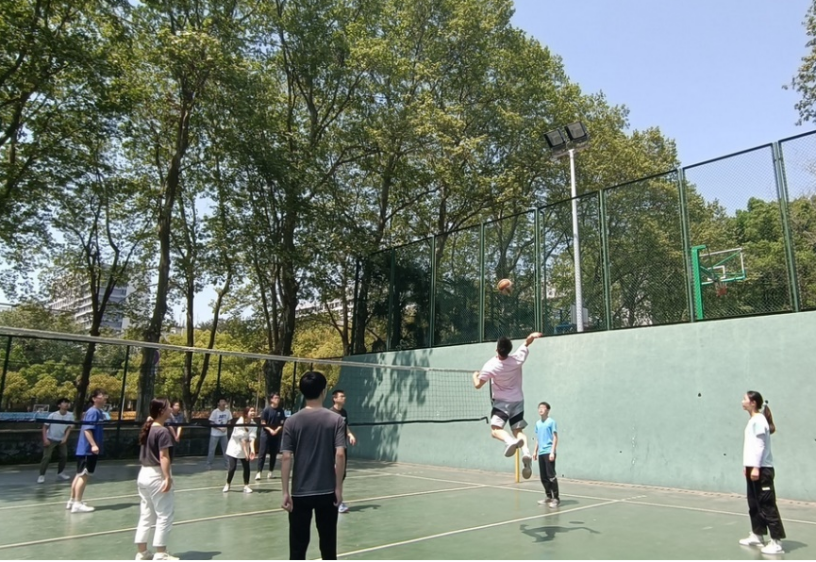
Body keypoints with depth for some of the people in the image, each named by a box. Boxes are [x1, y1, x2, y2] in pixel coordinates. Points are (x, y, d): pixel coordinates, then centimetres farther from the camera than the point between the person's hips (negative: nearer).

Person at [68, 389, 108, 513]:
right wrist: (93, 445, -30)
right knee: (84, 475, -4)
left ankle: (72, 501, 25)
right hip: (88, 450, -10)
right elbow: (87, 430, -25)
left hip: (86, 449, 10)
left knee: (80, 475, 16)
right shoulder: (93, 412, -17)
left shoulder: (99, 412, 12)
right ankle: (77, 504, 1)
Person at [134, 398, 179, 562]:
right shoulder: (163, 431, -18)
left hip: (144, 474, 9)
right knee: (164, 516, 1)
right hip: (157, 476, -9)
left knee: (146, 516, 16)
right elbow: (164, 457, -23)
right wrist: (167, 477, -24)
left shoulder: (148, 428, 8)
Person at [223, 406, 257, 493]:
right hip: (234, 448, -4)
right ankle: (227, 484, 18)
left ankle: (246, 486, 9)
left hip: (245, 449, 4)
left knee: (247, 467, -2)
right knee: (232, 468, -4)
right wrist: (245, 451, -25)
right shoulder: (240, 423, -22)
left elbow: (252, 438, -18)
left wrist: (252, 450, -32)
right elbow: (242, 439, -24)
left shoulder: (252, 424, -9)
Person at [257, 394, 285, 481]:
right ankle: (259, 472, -3)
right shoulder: (266, 410, -8)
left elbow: (282, 423, 3)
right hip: (266, 434, -3)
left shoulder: (281, 411, 2)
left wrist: (277, 430, -13)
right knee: (262, 453, -5)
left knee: (274, 454, 7)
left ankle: (270, 472, 17)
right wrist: (270, 430, -18)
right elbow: (263, 423, -8)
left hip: (276, 434, 4)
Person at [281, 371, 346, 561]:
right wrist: (339, 488, -3)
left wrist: (285, 492, -4)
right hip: (327, 492, 0)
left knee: (298, 545, 10)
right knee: (328, 543, 14)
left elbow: (286, 458, -8)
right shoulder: (335, 420, -6)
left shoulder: (292, 421, -5)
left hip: (300, 493, 0)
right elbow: (340, 455, -11)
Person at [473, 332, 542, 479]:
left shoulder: (490, 366, -20)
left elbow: (478, 385, -9)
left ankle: (510, 441, -43)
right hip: (518, 401, 4)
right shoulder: (517, 359, -14)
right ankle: (526, 452, -19)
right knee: (518, 430, 8)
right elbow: (527, 342, -3)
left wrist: (475, 375, 7)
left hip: (502, 402, -4)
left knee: (495, 429, -11)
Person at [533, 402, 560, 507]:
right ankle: (549, 497, 19)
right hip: (541, 453, 7)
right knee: (543, 477, 9)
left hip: (548, 452, -7)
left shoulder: (551, 422, -5)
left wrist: (552, 452, -15)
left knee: (551, 476, -6)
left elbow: (555, 438, -8)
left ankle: (556, 498, 1)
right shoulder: (538, 423, 15)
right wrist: (535, 451, 16)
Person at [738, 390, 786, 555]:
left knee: (767, 505, -7)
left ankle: (776, 542, -3)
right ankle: (757, 535, 24)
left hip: (762, 469, -10)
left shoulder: (758, 420, -14)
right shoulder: (751, 420, 14)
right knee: (754, 504, 15)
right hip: (753, 468, 10)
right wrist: (747, 466, 18)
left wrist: (756, 467, -21)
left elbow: (760, 446, -19)